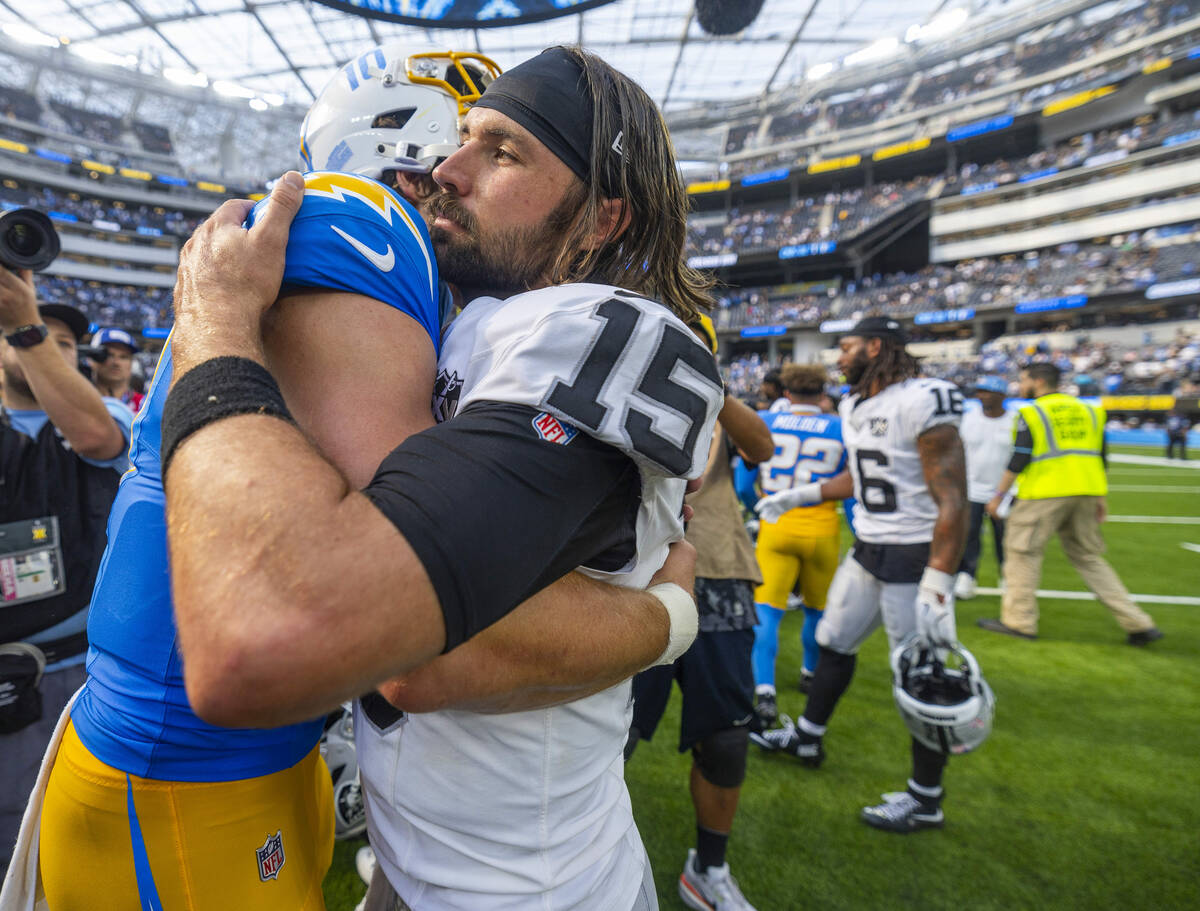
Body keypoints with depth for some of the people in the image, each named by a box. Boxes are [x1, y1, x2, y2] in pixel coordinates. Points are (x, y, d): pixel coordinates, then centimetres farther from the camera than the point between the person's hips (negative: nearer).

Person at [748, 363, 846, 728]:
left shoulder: (765, 424, 1)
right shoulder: (840, 430, 0)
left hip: (775, 527, -1)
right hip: (821, 528, 1)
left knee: (766, 612, 0)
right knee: (816, 608, 20)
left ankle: (764, 693, -11)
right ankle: (810, 674, 39)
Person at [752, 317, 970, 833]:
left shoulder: (922, 403, -20)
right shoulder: (854, 406, 8)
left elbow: (952, 502, -22)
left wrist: (937, 587, -25)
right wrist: (797, 496, 23)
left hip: (914, 556, -9)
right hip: (868, 550, 9)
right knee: (834, 643, 19)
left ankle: (925, 800, 23)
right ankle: (806, 739, 39)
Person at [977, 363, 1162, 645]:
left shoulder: (1032, 413, -6)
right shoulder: (1087, 410, 15)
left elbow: (1019, 460, -11)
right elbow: (1100, 457, 16)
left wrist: (999, 495, -4)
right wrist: (1100, 498, 21)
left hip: (1045, 494, -7)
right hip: (1085, 493, 7)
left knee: (1023, 550, 4)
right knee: (1088, 556, 17)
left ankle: (1019, 621, 8)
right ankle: (1138, 623, 18)